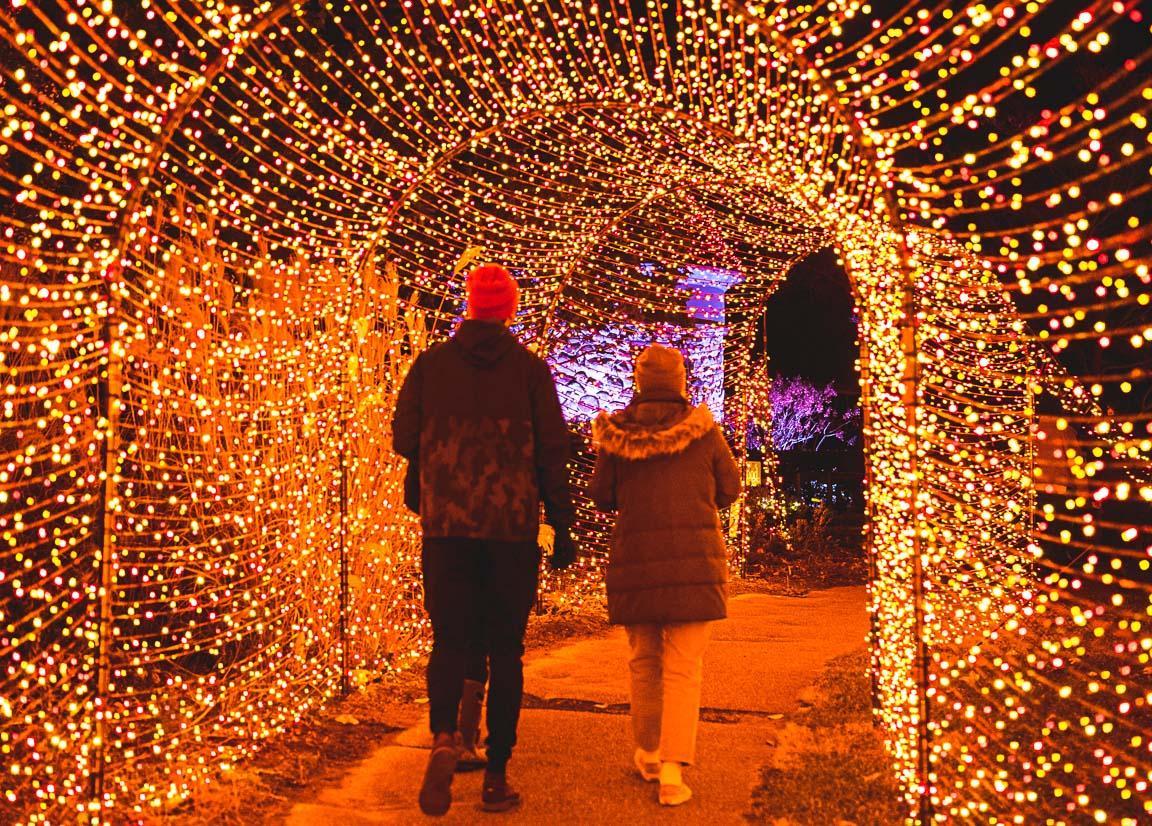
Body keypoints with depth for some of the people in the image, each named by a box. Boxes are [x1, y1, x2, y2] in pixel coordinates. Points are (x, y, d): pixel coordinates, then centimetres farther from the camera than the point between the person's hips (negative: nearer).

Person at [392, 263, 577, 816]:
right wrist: (563, 526, 6)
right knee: (505, 649, 8)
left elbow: (403, 439, 7)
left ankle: (443, 737, -17)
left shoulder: (431, 363, 4)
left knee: (450, 639, 8)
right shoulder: (530, 367, 1)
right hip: (513, 526, 0)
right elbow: (552, 451, 0)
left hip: (445, 524, 1)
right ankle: (497, 775, 11)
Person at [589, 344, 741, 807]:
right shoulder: (703, 430, -2)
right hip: (693, 560, -1)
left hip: (634, 559, 2)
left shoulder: (616, 434, -1)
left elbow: (602, 497, 6)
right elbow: (729, 490, 7)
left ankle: (648, 754, 30)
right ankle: (672, 770, -6)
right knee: (683, 669, 1)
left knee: (644, 661, 17)